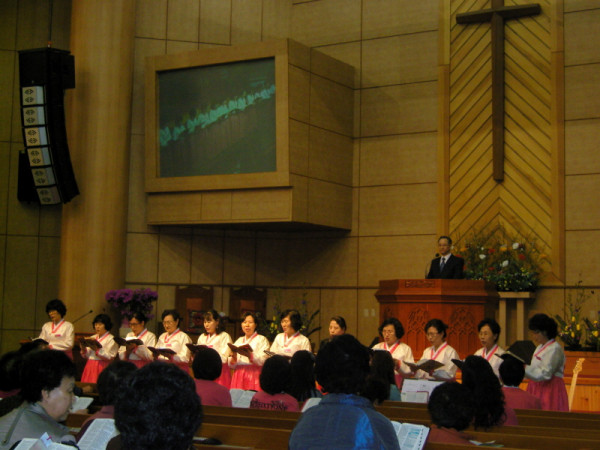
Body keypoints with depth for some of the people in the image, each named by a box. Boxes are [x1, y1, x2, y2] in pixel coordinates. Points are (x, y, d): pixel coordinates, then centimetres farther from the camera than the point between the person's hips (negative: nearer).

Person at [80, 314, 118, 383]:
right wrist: (83, 349, -3)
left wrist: (98, 347, -17)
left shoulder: (111, 339, -2)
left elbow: (110, 356, -13)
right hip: (90, 367, 6)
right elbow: (87, 356, 17)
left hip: (102, 367, -6)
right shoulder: (93, 338, 17)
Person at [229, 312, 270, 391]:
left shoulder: (261, 339, 6)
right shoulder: (239, 340, 20)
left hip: (254, 376, -4)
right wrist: (233, 357, -8)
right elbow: (231, 365, 14)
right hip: (239, 376, 4)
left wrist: (250, 355, -26)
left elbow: (263, 361, -11)